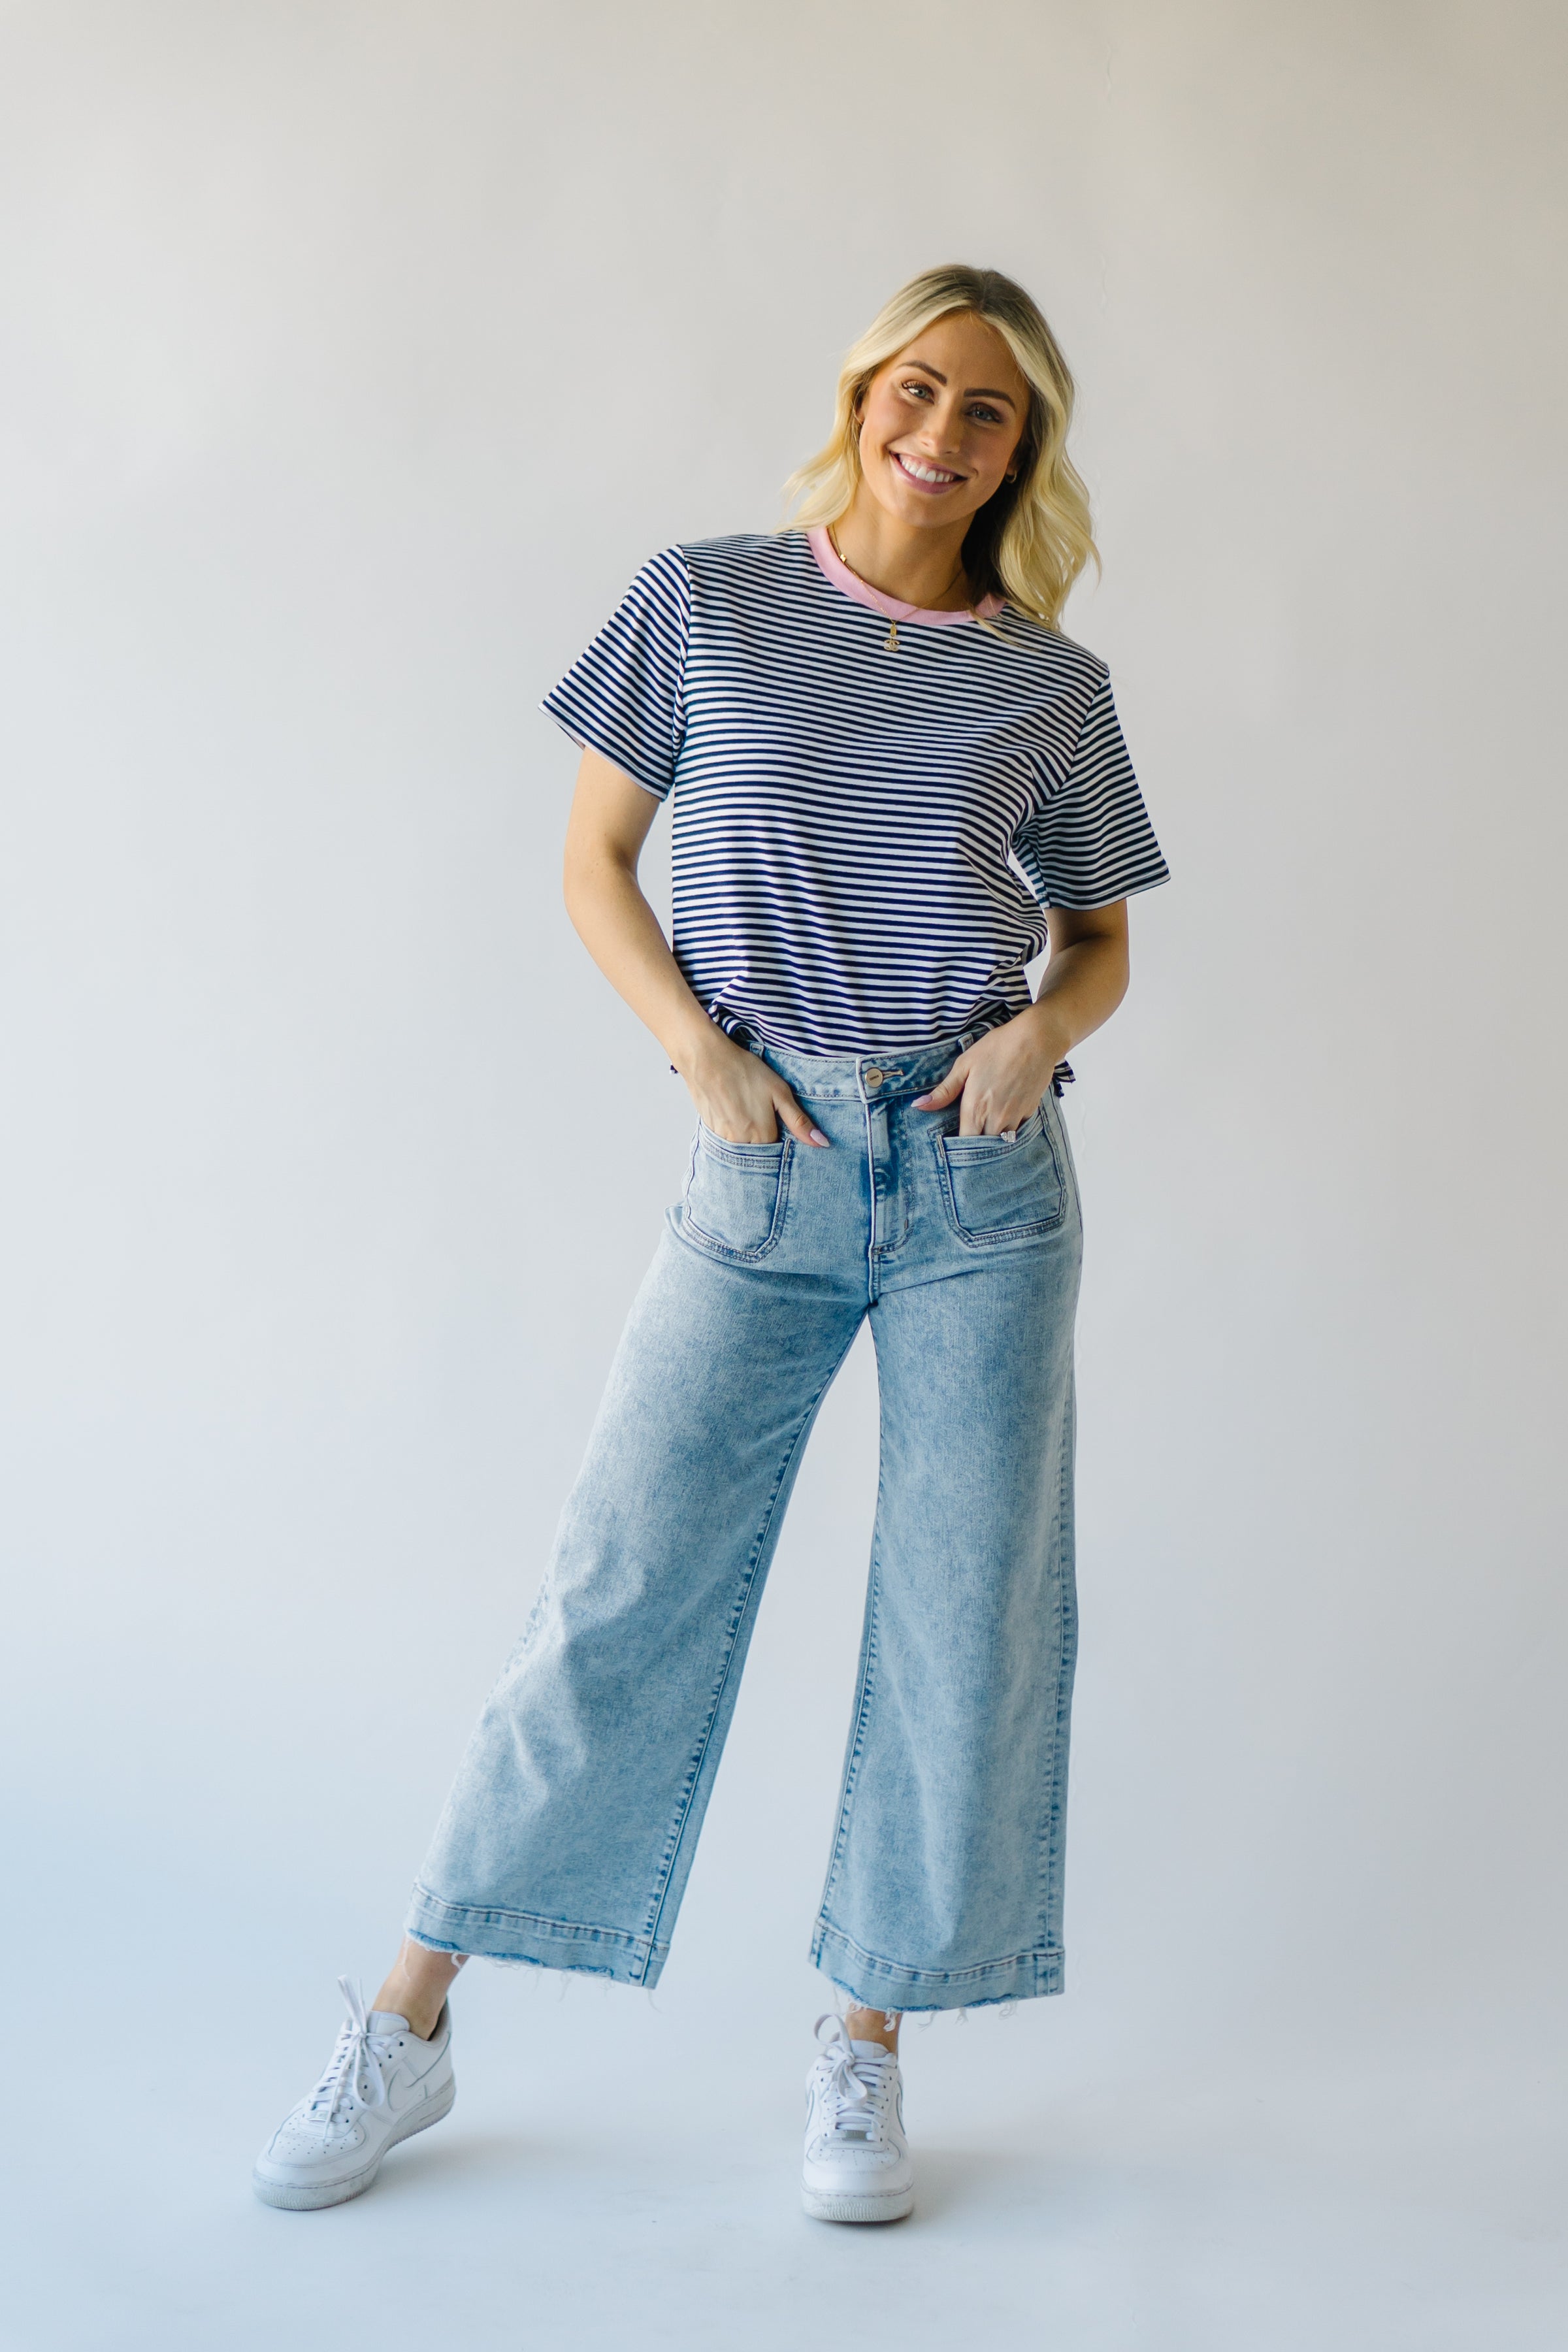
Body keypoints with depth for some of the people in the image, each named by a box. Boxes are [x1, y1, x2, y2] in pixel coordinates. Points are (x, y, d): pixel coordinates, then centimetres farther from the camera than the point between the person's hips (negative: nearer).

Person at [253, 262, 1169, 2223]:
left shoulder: (1050, 690, 7)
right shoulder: (705, 606, 4)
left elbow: (1097, 940, 15)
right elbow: (594, 857, 6)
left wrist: (1045, 1027, -7)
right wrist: (699, 1050, -8)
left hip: (980, 1176, 2)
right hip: (767, 1167, -1)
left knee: (971, 1614, 2)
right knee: (627, 1583, -1)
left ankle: (865, 2046, 19)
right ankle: (409, 2026, 13)